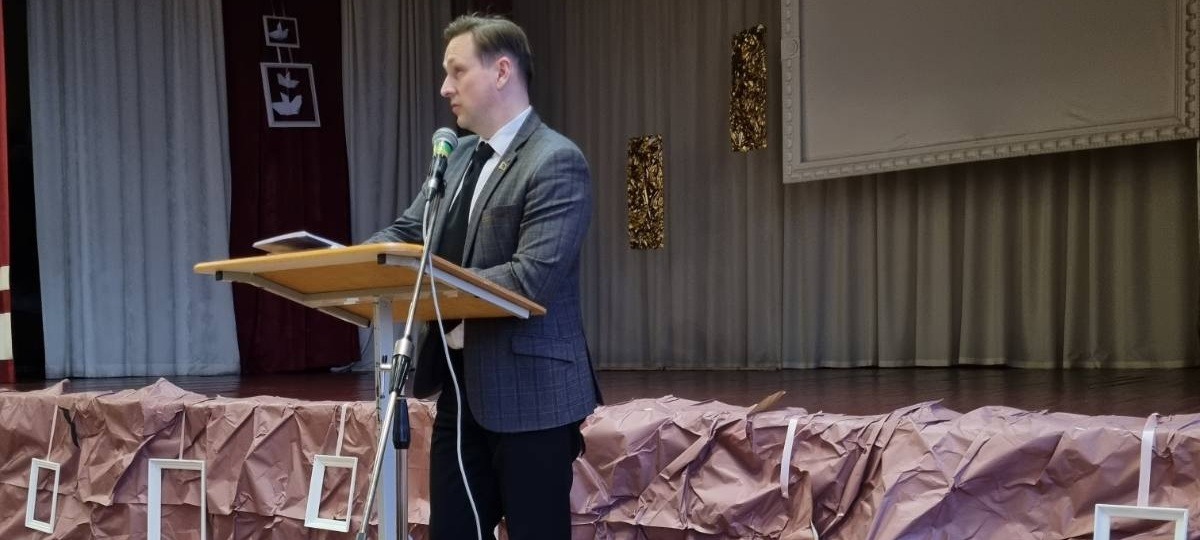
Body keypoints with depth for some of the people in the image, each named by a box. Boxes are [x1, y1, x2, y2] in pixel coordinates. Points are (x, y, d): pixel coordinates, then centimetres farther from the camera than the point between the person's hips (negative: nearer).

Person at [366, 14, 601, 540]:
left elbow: (532, 278, -23)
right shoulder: (460, 156, 13)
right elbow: (406, 233, 15)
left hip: (530, 393, -8)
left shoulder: (556, 162, -14)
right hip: (462, 387, 8)